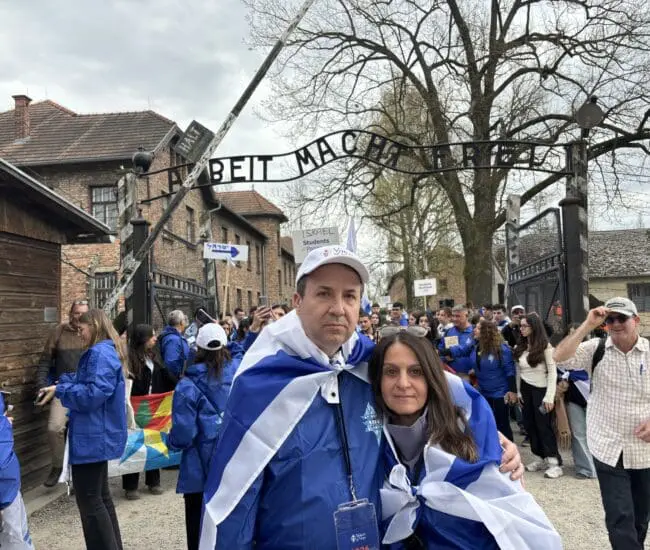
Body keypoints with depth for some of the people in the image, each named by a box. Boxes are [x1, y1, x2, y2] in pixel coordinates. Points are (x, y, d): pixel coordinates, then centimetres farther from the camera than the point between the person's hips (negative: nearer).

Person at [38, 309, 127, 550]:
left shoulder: (100, 353, -19)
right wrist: (67, 382, 8)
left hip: (92, 437, -11)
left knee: (89, 500, -1)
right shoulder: (108, 351, 13)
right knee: (100, 495, 19)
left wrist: (60, 390, -15)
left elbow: (93, 394, -24)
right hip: (99, 434, 11)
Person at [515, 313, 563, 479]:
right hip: (526, 390, 6)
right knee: (529, 425, 9)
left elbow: (552, 372, -12)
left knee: (544, 425, -3)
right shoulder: (520, 347, 5)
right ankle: (540, 459, 22)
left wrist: (549, 396, -16)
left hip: (541, 389, -6)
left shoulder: (545, 346, -12)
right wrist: (519, 392, 11)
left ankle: (554, 463, 6)